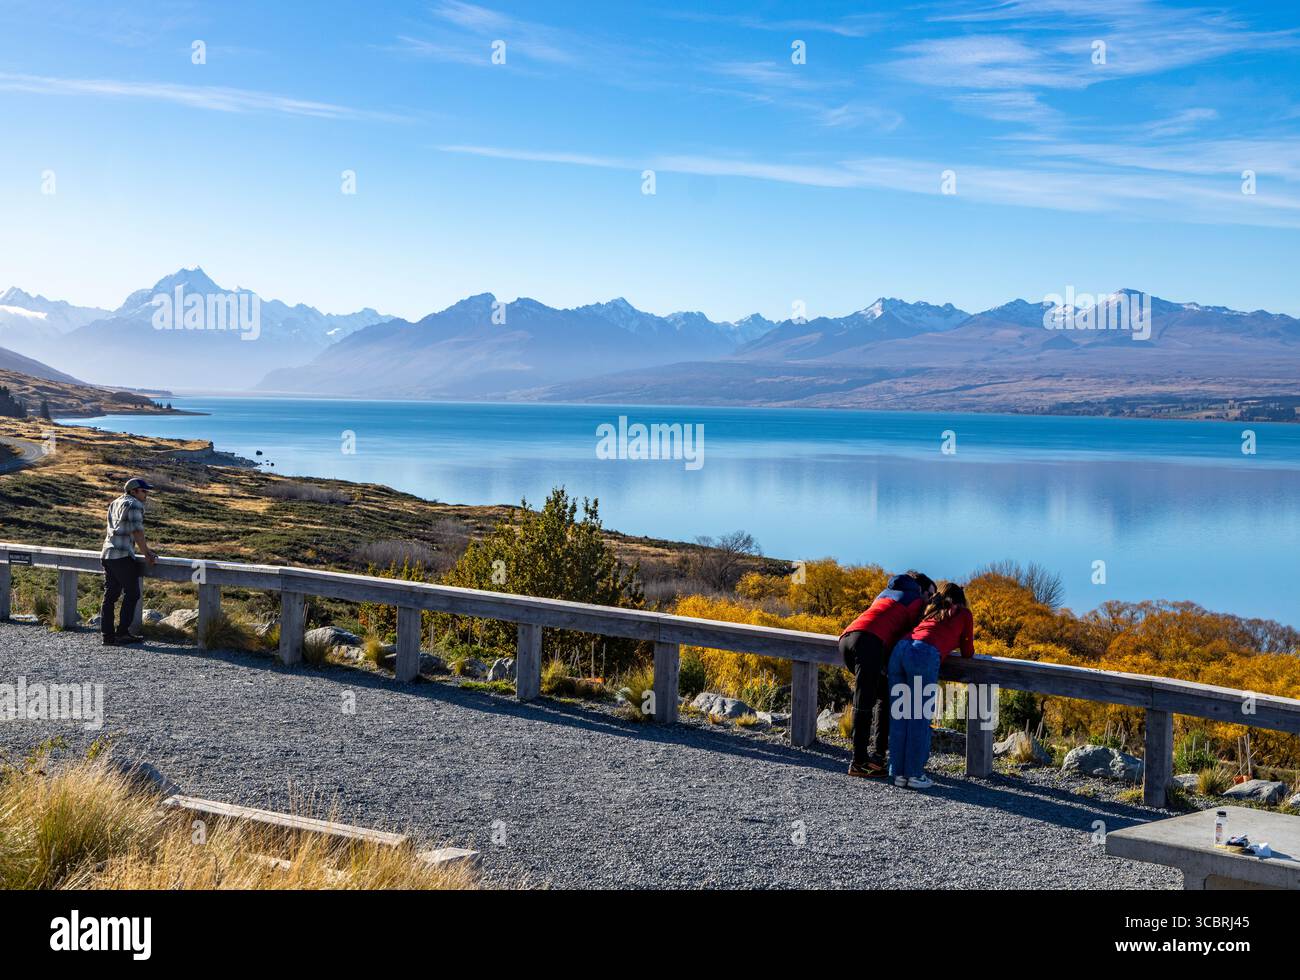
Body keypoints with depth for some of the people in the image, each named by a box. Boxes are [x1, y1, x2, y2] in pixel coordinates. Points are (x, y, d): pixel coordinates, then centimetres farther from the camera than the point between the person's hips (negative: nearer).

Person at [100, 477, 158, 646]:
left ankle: (107, 635, 7)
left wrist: (146, 548, 27)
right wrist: (146, 554, -3)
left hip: (107, 555, 9)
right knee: (132, 594, -2)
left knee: (110, 595, 8)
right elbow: (137, 532, -12)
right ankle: (122, 632, -3)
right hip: (123, 556, -9)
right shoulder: (134, 505, -7)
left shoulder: (115, 504, 22)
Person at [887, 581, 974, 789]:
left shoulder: (929, 609, 34)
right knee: (920, 718, -1)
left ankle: (898, 773, 6)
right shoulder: (964, 614, 22)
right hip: (924, 655, -5)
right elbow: (967, 653, 25)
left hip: (900, 648, 5)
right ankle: (915, 774, -3)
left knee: (900, 717, 7)